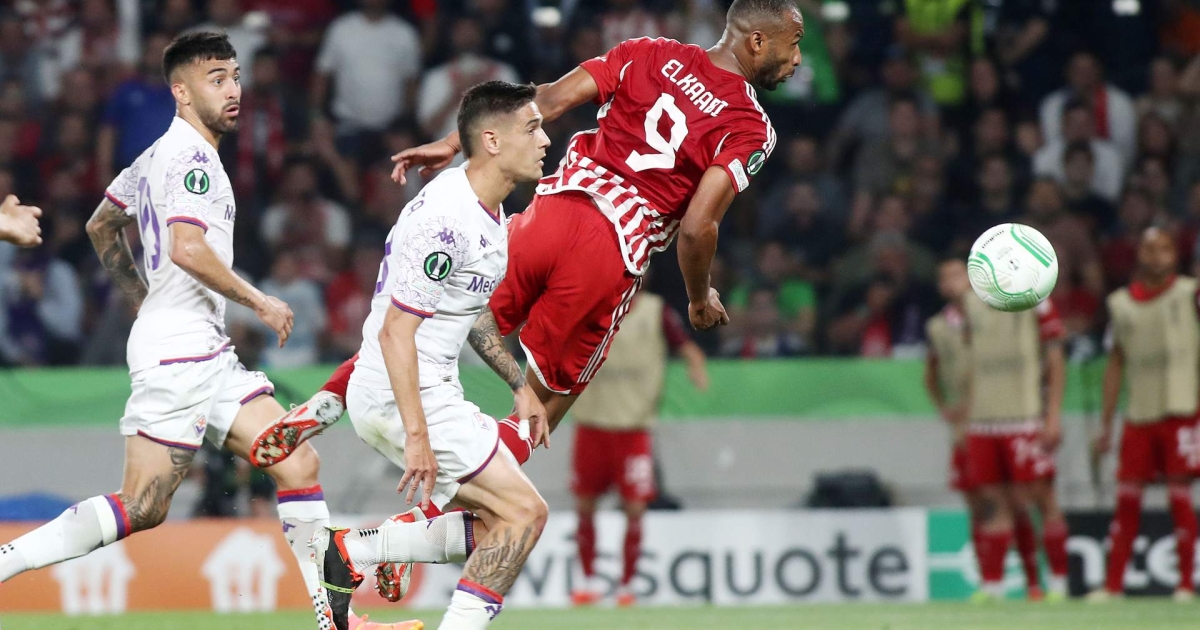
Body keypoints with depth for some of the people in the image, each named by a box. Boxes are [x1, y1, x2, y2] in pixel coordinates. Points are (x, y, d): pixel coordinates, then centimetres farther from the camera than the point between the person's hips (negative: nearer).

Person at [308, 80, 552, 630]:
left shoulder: (488, 209, 11)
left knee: (491, 526, 11)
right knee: (524, 511, -11)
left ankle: (344, 553, 12)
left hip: (428, 393, 10)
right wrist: (416, 435, -26)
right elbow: (396, 329, -23)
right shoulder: (447, 222, -22)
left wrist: (519, 385, 21)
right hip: (403, 398, -10)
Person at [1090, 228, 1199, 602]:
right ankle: (1113, 583, 8)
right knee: (1127, 499, 2)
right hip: (1138, 416, 4)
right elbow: (1116, 364, 16)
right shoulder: (1121, 303, 11)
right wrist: (1105, 424, 14)